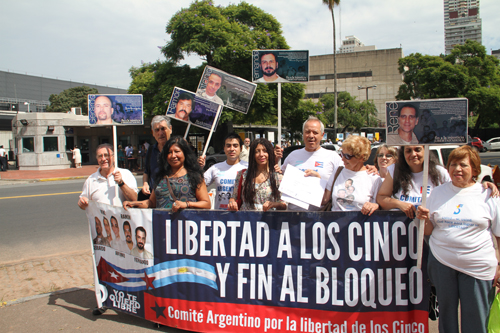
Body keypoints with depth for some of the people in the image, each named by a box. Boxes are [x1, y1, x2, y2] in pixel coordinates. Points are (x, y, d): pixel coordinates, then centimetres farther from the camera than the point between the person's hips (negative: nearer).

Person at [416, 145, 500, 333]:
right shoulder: (438, 192, 7)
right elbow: (429, 231, 10)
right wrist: (425, 219, -10)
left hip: (478, 267, -2)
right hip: (441, 262, 2)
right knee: (446, 314, 13)